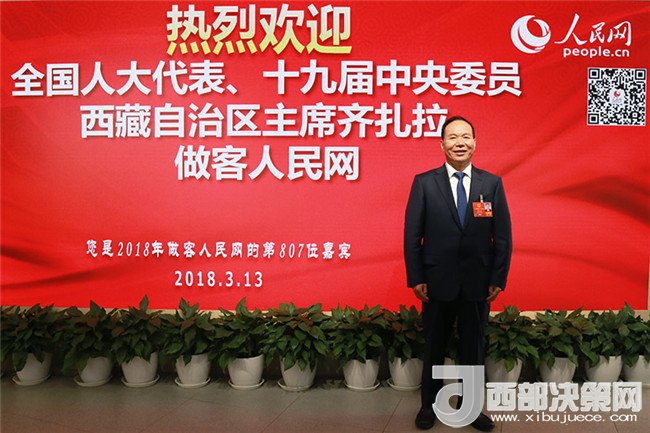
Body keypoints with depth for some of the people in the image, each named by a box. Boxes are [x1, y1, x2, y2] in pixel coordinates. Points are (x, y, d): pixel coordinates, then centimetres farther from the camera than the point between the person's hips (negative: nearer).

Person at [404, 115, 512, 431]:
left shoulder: (492, 184, 1)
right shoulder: (424, 183, -3)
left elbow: (503, 236, 2)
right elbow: (412, 235, -4)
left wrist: (498, 280, -2)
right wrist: (415, 279, -7)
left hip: (477, 285, 1)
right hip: (437, 283, -1)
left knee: (473, 348, 14)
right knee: (434, 347, 14)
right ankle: (429, 404, 33)